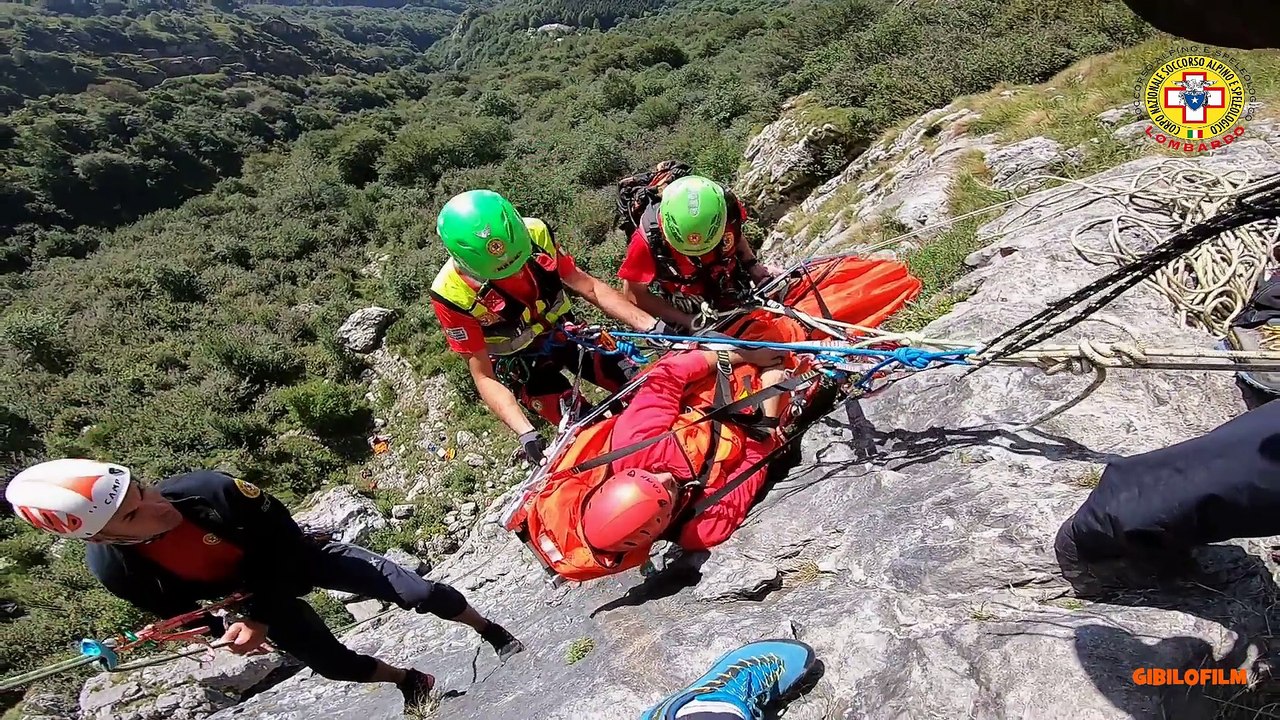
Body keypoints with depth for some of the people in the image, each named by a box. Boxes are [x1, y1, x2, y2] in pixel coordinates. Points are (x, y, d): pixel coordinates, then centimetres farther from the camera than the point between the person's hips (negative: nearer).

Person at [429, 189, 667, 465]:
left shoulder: (533, 233, -24)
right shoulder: (452, 295, -30)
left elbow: (588, 287, -14)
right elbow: (483, 376, -23)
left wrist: (653, 326, -22)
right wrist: (526, 434, -36)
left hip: (563, 332, 3)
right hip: (520, 365, -3)